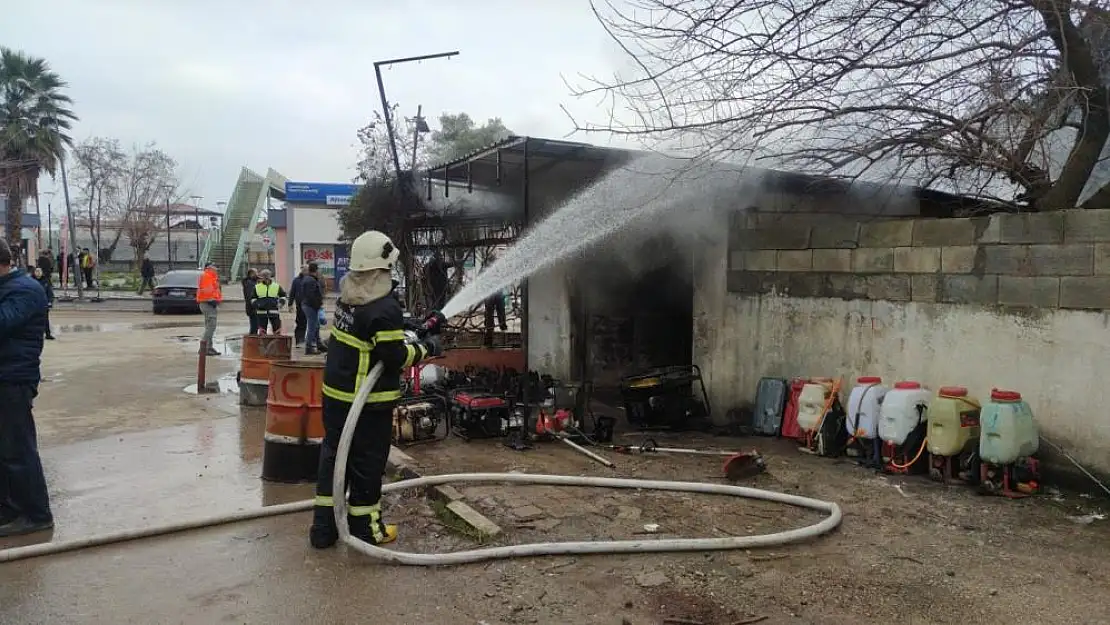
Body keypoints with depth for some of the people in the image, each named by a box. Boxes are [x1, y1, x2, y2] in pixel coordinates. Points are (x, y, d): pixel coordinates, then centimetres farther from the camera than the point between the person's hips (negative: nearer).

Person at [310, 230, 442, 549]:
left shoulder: (348, 296, 4)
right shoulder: (385, 308, -23)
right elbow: (397, 356, -20)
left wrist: (405, 328, 14)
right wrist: (426, 347, -4)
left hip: (336, 392, 8)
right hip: (368, 401, -8)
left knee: (333, 454, 14)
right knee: (367, 462, 6)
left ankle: (323, 527, 23)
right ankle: (365, 528, 19)